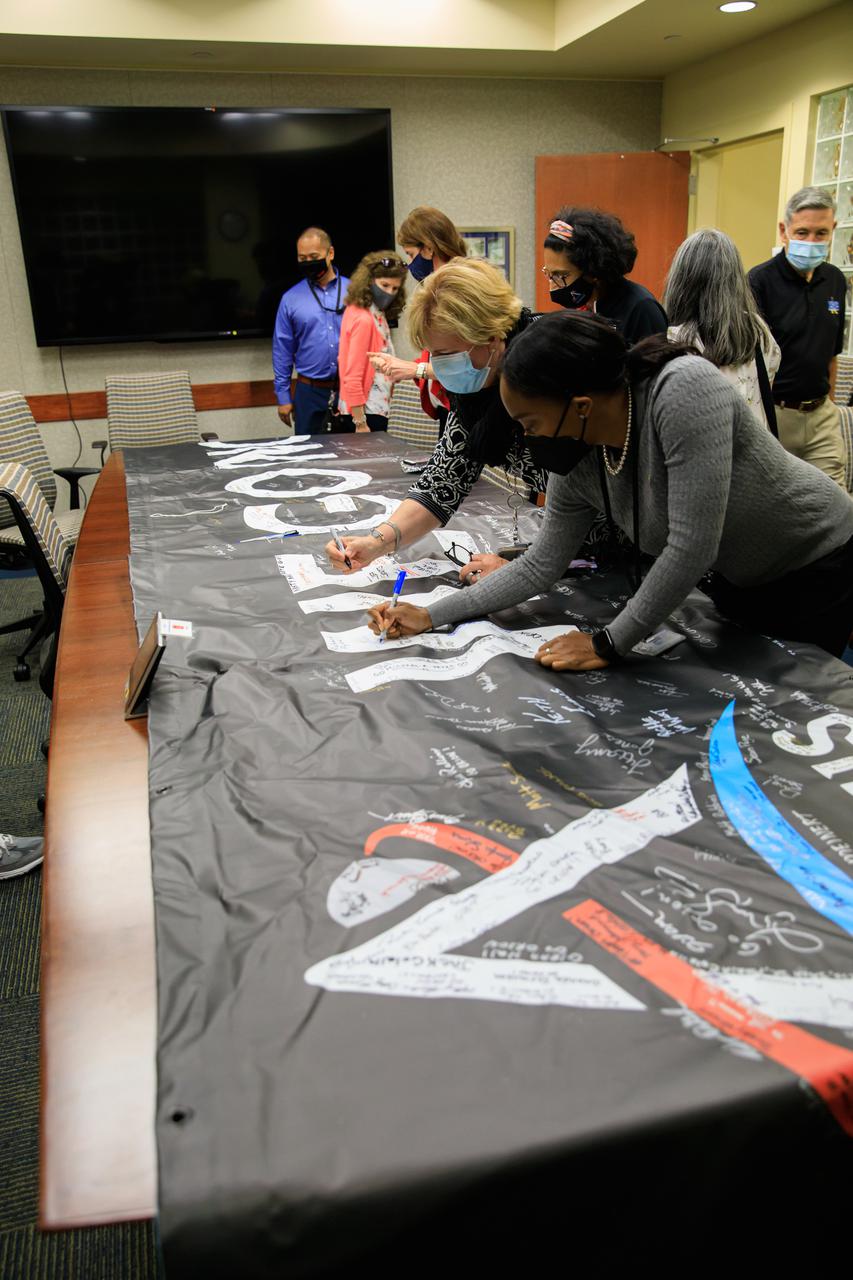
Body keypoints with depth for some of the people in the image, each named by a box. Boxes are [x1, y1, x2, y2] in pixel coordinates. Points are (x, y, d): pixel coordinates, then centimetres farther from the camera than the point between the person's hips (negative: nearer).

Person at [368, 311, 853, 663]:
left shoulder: (685, 388, -38)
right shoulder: (576, 464, -15)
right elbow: (542, 564, -4)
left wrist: (608, 644, -28)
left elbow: (692, 547, -39)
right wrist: (430, 616, -9)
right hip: (735, 579, 6)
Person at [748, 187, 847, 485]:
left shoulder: (835, 281, 10)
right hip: (771, 414, -5)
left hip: (821, 415, 5)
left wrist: (828, 403, 17)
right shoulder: (760, 280, -10)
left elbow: (831, 352, 19)